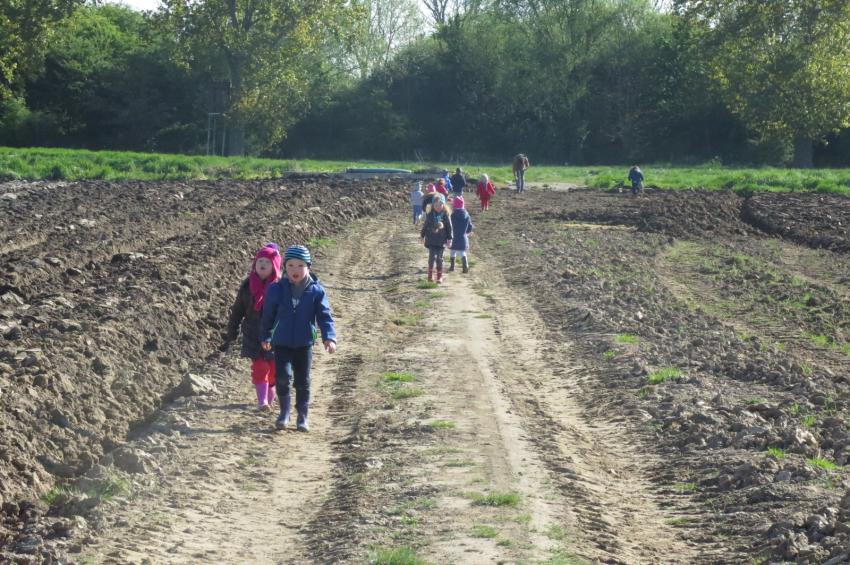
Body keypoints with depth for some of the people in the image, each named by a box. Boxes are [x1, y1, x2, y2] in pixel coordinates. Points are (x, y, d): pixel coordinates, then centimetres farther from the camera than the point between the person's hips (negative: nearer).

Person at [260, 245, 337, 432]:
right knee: (283, 376, -17)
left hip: (304, 344, 1)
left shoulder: (316, 291, -4)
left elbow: (325, 316, -5)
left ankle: (302, 417, 19)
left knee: (303, 381, 5)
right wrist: (265, 337, 16)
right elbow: (268, 315, 8)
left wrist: (329, 337, -18)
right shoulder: (276, 289, -4)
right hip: (282, 343, -1)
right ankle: (284, 411, 3)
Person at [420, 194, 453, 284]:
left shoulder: (446, 215, -5)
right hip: (431, 240, 0)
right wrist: (422, 236, 10)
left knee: (439, 258, 4)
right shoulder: (429, 214, -2)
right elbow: (425, 225, 8)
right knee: (432, 256, -6)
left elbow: (449, 227, 1)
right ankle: (430, 273, 14)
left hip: (441, 240, 0)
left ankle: (440, 276, 14)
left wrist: (449, 239, -1)